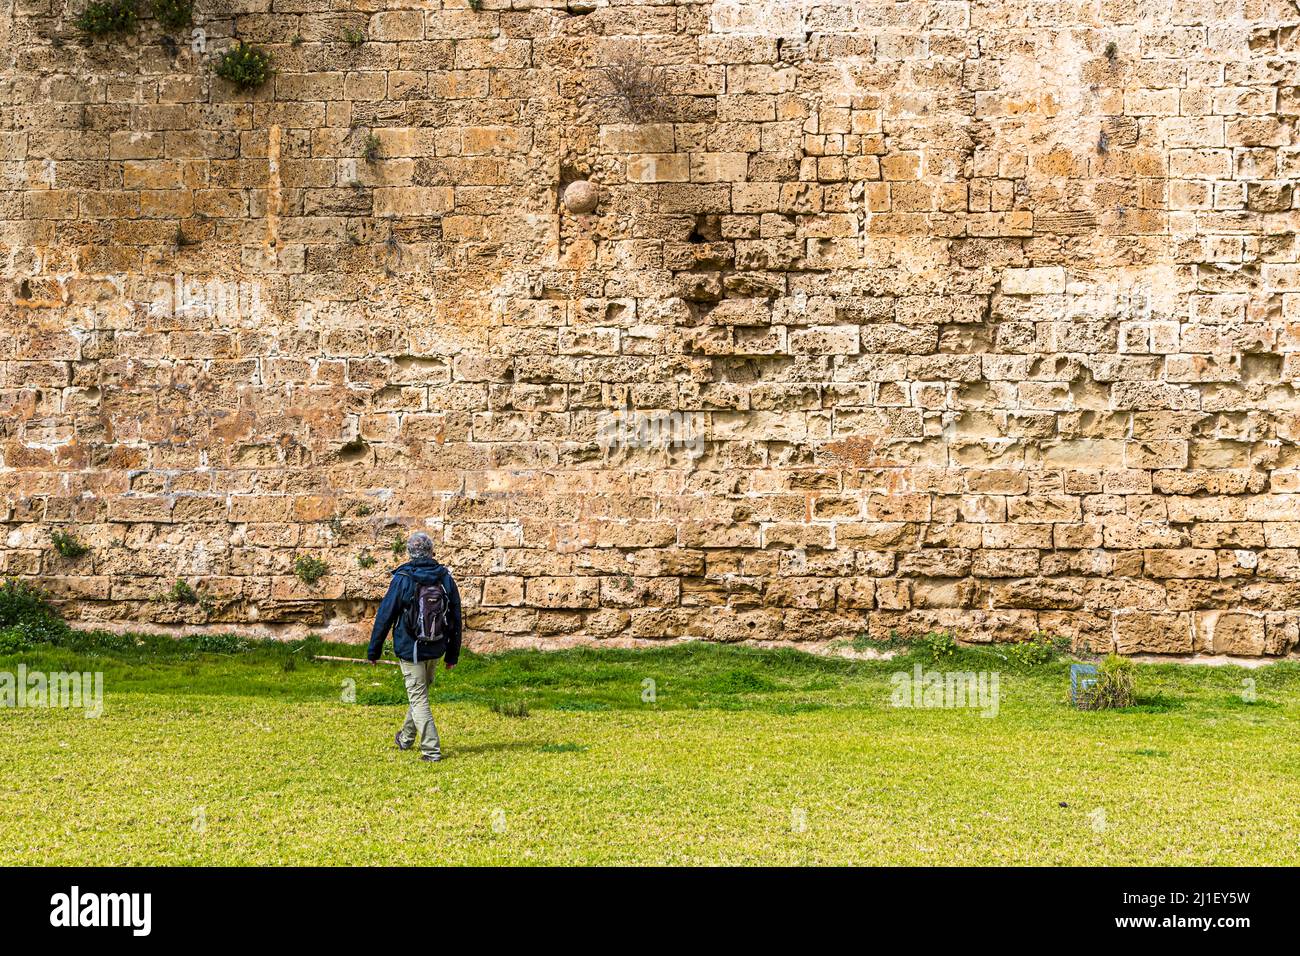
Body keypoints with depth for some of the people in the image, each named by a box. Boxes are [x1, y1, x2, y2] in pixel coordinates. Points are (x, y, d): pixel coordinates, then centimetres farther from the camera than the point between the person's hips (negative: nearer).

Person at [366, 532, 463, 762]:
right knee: (420, 693, 23)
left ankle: (431, 749, -6)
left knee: (419, 699, 0)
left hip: (410, 649, -5)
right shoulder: (445, 578, 0)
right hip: (435, 649, 5)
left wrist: (373, 651, 2)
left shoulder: (402, 579, -13)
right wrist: (452, 654, 14)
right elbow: (456, 618, 6)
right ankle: (406, 739, 39)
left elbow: (385, 616, -8)